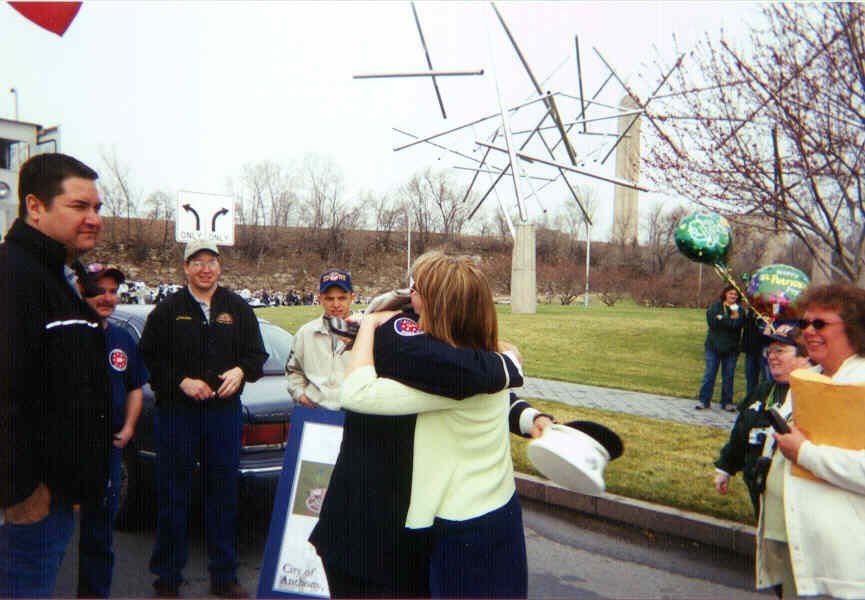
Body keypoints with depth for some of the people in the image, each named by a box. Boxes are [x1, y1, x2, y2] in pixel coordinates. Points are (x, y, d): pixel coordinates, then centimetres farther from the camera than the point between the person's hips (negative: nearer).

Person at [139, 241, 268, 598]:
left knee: (223, 494, 8)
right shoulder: (168, 309, 3)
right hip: (176, 412, -2)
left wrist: (240, 371, -10)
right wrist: (181, 381, -13)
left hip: (224, 412, 2)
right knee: (172, 496, 5)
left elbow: (256, 354, 10)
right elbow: (149, 358, -1)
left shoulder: (237, 308, 9)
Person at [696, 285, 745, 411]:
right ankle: (704, 400, 7)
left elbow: (737, 325, -14)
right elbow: (712, 321, -15)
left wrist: (721, 319, -15)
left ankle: (727, 402, 15)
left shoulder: (739, 310, 5)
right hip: (714, 345, -1)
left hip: (731, 348, 1)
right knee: (709, 374, 1)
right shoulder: (715, 307, 3)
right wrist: (730, 319, -14)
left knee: (728, 376, 6)